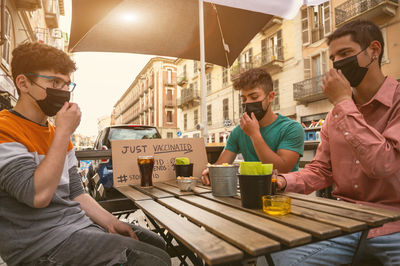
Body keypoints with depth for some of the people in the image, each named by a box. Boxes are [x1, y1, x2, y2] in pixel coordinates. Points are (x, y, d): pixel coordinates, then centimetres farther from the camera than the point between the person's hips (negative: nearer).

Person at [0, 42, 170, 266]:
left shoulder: (57, 133, 14)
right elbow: (38, 195, -25)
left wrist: (111, 223, 2)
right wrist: (64, 132, -19)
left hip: (80, 223, 8)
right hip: (41, 241, -8)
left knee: (160, 245, 8)